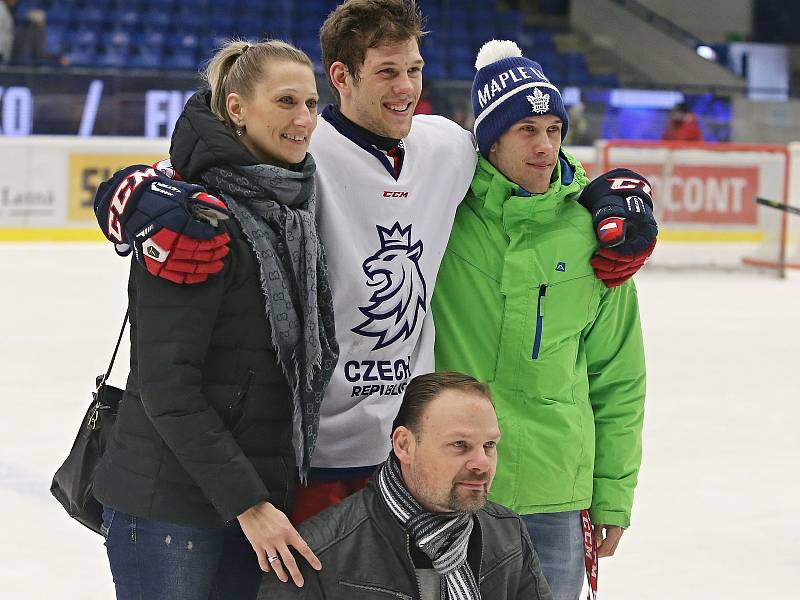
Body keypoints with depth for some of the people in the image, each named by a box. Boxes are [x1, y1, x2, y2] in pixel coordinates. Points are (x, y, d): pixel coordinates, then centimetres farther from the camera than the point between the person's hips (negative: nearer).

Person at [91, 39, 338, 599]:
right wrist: (248, 503, -19)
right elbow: (166, 385, -18)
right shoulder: (195, 217, -15)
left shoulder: (292, 215, 9)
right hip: (169, 505, -7)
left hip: (261, 499, 8)